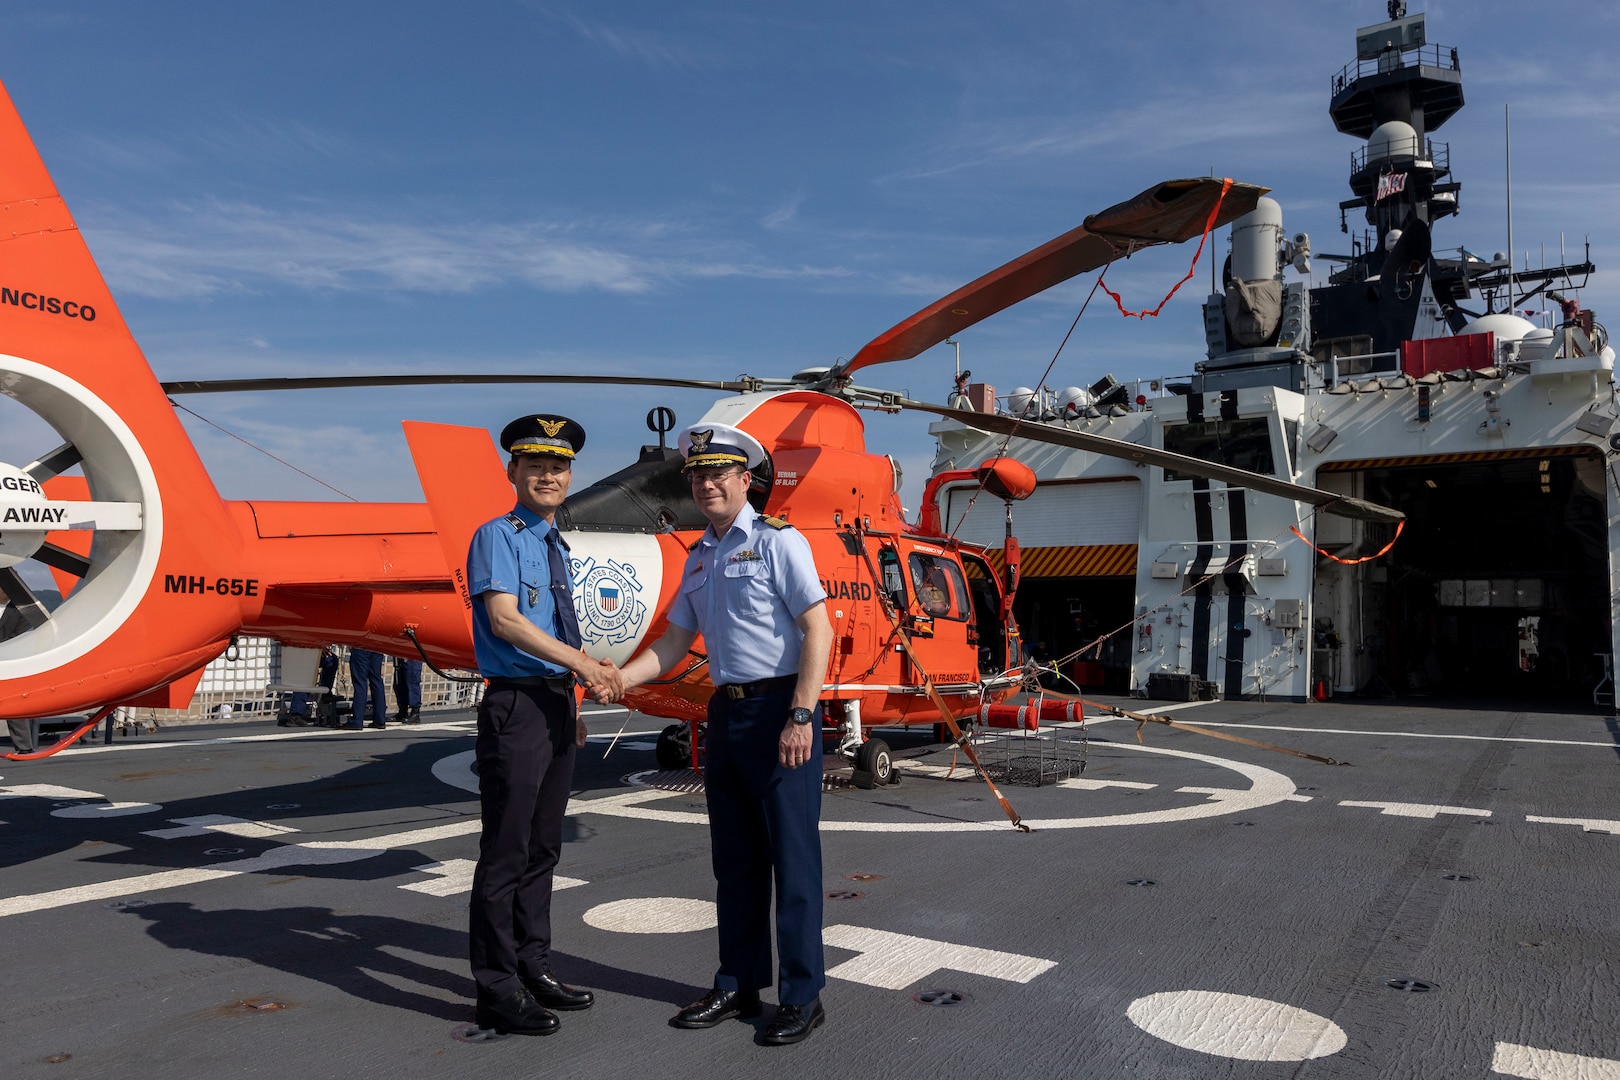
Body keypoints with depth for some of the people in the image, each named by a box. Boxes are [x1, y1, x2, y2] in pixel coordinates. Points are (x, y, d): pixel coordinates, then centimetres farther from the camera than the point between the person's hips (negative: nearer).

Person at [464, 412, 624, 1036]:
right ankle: (497, 991, 9)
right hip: (516, 704, -8)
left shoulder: (556, 547, 18)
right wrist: (583, 665, -25)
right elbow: (505, 618, -20)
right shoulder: (497, 536, -7)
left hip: (557, 704, 8)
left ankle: (533, 968, 29)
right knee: (506, 851, -1)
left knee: (543, 845, 16)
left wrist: (573, 705, 17)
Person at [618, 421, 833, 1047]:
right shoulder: (697, 559, 15)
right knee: (735, 858, 14)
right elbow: (675, 643, 17)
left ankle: (803, 996, 12)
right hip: (726, 712, 7)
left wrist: (800, 717, -21)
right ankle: (739, 985, 26)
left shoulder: (777, 542, -7)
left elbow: (818, 630, -14)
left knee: (791, 855, 0)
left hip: (778, 709, -7)